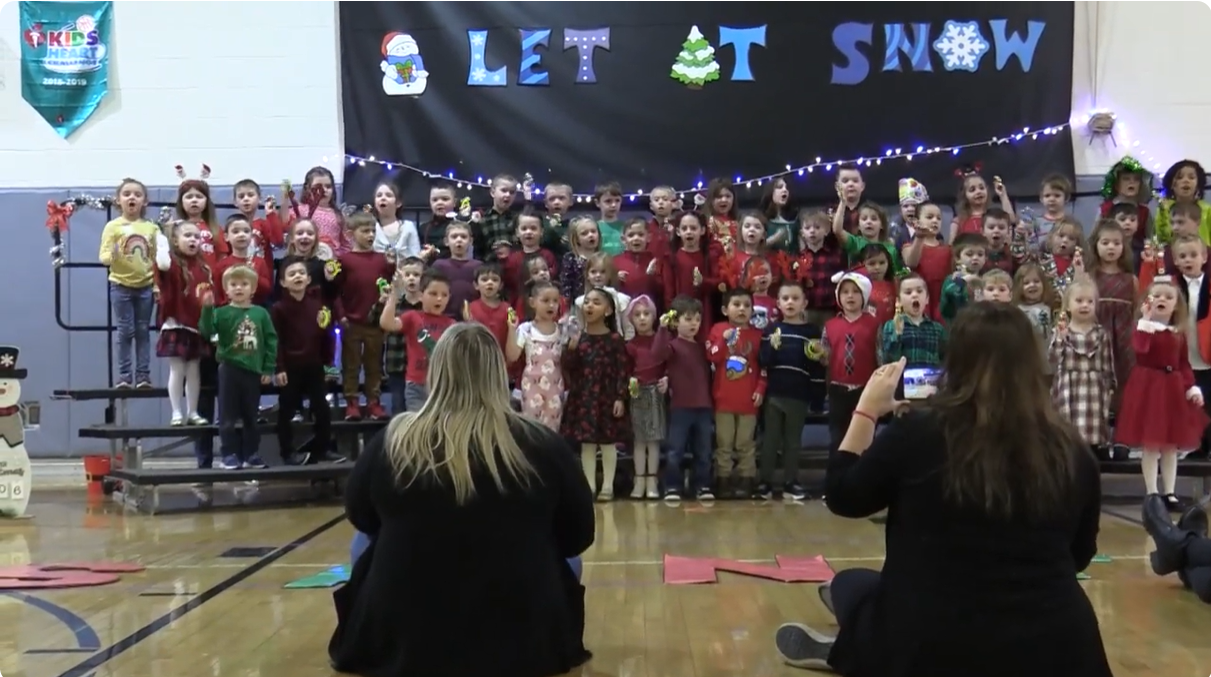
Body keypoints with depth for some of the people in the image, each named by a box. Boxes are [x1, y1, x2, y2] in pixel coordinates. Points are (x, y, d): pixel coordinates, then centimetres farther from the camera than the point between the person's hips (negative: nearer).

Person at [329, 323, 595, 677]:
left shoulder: (391, 442, -8)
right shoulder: (543, 446, -10)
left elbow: (360, 518, 11)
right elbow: (579, 537, 4)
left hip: (399, 643, 1)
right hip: (524, 644, 0)